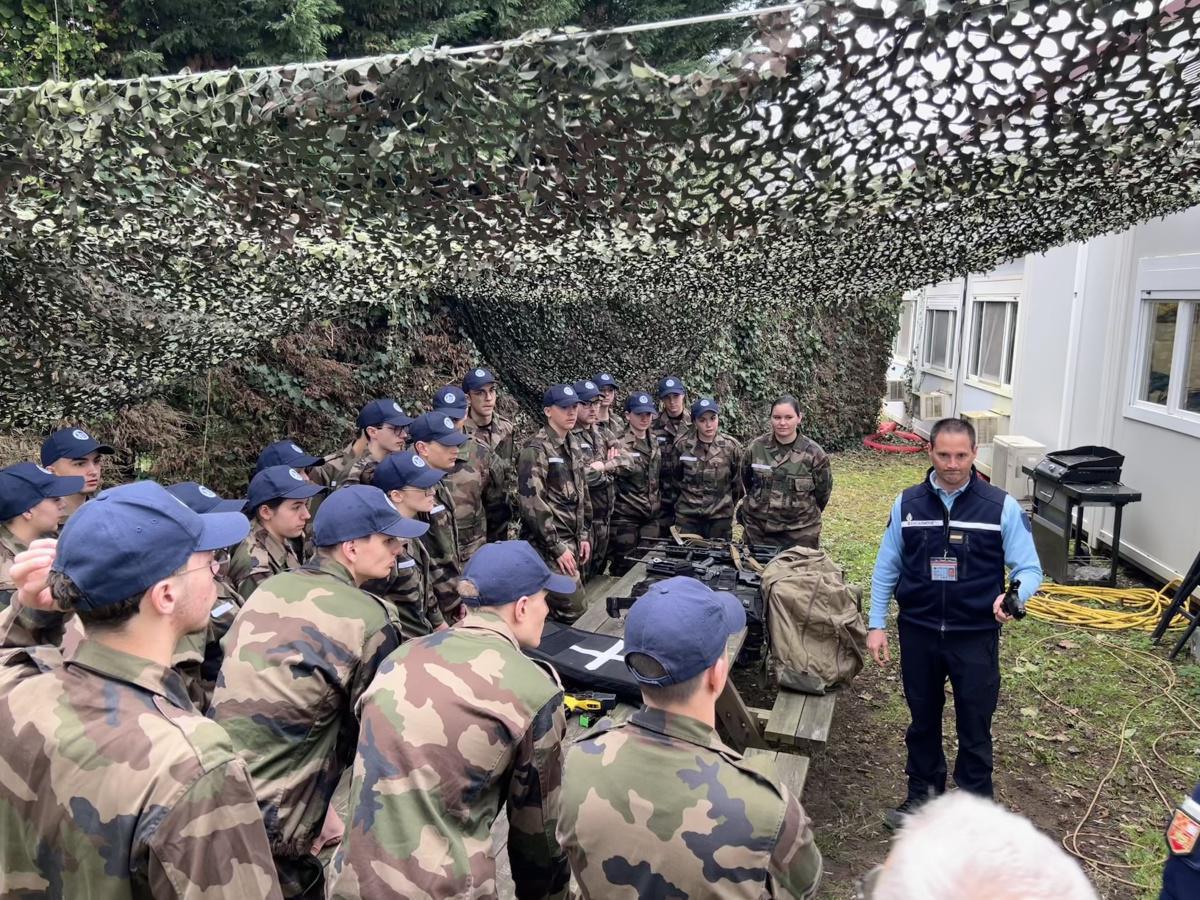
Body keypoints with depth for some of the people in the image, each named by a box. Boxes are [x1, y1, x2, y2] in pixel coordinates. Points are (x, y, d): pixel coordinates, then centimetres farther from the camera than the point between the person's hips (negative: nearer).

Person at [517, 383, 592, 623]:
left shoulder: (572, 449, 15)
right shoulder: (535, 450, -13)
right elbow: (532, 502, -19)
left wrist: (584, 536, 14)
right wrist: (557, 547, -19)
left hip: (572, 542, 8)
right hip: (548, 544, -8)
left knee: (554, 609, 13)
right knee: (573, 612, -11)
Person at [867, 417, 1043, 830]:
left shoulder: (1001, 506, -9)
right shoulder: (907, 504, -3)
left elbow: (1029, 568, -7)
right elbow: (886, 569, 4)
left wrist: (1012, 597, -29)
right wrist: (876, 625, 1)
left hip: (976, 636, -2)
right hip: (918, 631, 2)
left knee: (975, 728, 11)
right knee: (922, 719, 19)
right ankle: (923, 792, 39)